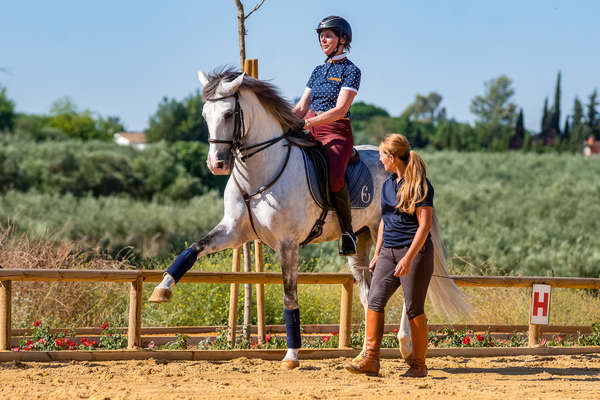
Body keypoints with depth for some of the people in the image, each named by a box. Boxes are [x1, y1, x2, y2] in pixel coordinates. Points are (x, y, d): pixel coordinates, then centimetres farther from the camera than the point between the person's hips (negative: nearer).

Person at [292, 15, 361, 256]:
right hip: (312, 133, 7)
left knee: (334, 178, -33)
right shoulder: (319, 70, 18)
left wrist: (311, 122, -23)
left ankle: (348, 231, -16)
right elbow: (302, 108, 16)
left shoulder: (351, 71, -2)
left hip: (337, 134, -7)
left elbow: (340, 110, -13)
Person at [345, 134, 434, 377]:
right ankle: (371, 359, -10)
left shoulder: (420, 185, -11)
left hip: (415, 251, -7)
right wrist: (377, 254, 20)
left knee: (414, 308, -3)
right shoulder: (388, 185, 14)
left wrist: (409, 258, -23)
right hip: (389, 252, 7)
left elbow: (425, 225, -16)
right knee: (375, 300, -7)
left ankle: (419, 364, 6)